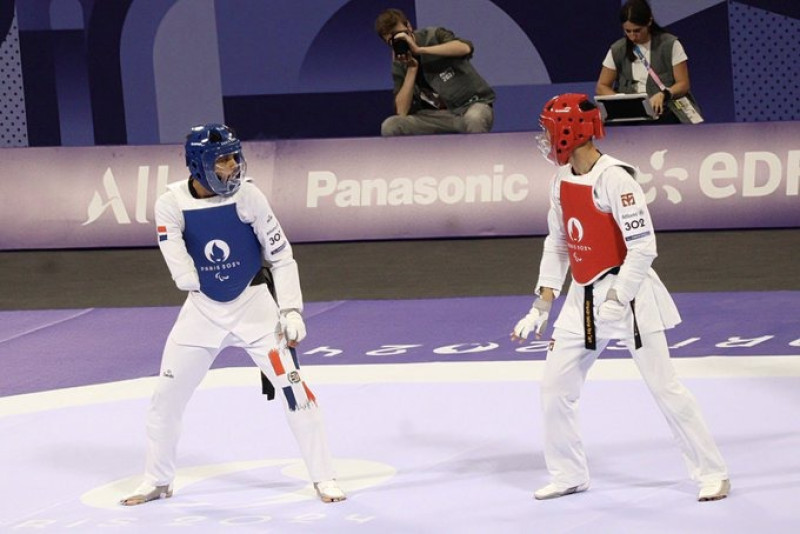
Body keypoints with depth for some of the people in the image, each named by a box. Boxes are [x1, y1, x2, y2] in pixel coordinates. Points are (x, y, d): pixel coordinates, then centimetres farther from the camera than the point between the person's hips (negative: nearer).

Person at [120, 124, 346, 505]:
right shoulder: (172, 204, -13)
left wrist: (291, 310, -13)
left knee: (292, 386, -10)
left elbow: (281, 256, -8)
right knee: (166, 396, 5)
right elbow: (179, 264, -16)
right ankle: (157, 481, 23)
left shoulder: (247, 196, -14)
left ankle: (324, 478, 0)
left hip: (253, 305, -1)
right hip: (202, 309, 2)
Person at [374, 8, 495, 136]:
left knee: (473, 120, -42)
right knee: (389, 127, -19)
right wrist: (411, 69, -13)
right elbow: (402, 112, -7)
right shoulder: (399, 66, 4)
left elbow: (465, 48, -28)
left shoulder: (434, 36, -5)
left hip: (473, 104, -4)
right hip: (440, 115, 4)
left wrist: (419, 50, -28)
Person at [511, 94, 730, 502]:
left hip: (628, 292, -8)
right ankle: (568, 475, 21)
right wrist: (542, 305, 11)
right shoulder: (561, 180, 5)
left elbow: (643, 247, -22)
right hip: (582, 297, 8)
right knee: (555, 387, 7)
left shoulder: (615, 179, -20)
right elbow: (557, 244, 15)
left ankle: (712, 474, 6)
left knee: (664, 387, -4)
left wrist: (616, 300, -22)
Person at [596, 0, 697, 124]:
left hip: (664, 115, -2)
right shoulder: (617, 50, 9)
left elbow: (683, 84, 1)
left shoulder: (670, 45, 2)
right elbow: (601, 87, 12)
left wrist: (663, 94, -21)